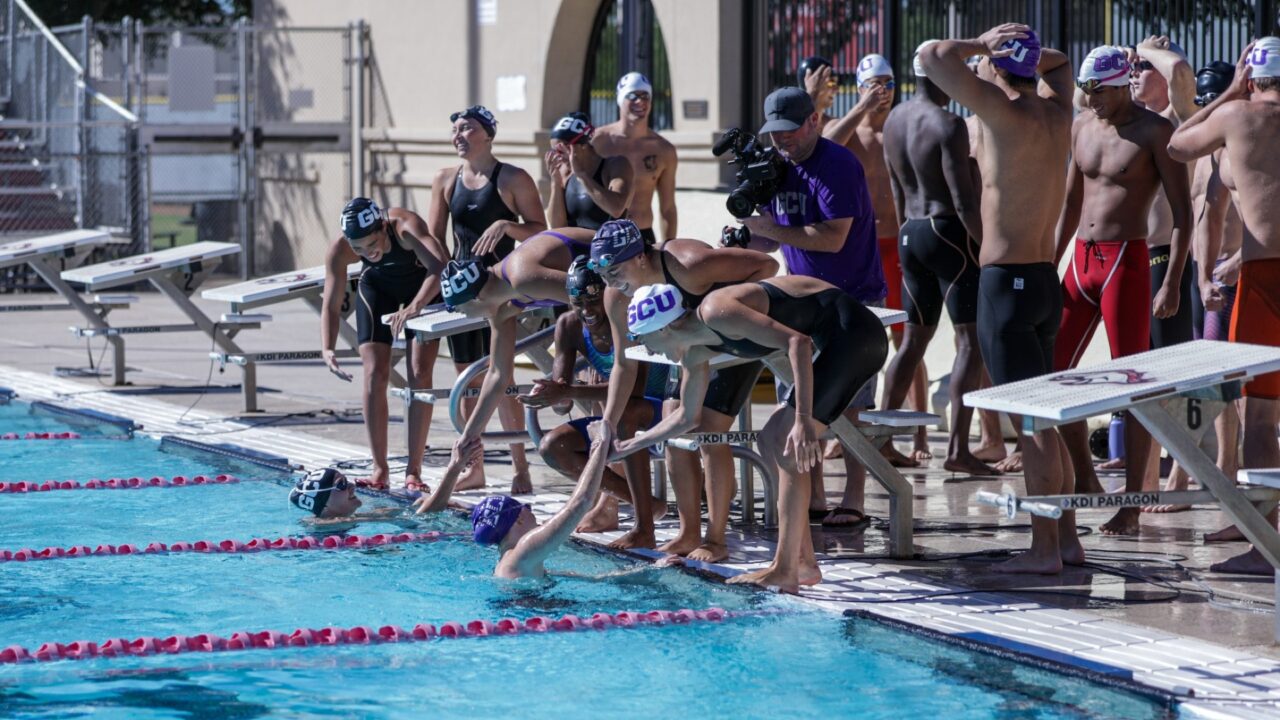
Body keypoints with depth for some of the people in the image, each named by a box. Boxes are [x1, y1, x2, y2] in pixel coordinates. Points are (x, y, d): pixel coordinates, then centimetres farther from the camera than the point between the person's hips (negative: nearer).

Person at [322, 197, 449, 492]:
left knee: (420, 371, -11)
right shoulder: (339, 250, -30)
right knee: (374, 374, -8)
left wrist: (414, 307, -68)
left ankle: (414, 470, -6)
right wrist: (327, 349, -40)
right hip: (377, 286, 2)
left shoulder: (406, 226, -41)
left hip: (422, 287, -2)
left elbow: (440, 266, -55)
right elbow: (331, 305, -24)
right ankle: (380, 469, -1)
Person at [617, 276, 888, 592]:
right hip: (834, 341, 10)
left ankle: (784, 571, -10)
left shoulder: (716, 312, -20)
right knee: (772, 439, 12)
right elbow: (687, 417, 26)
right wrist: (625, 447, 30)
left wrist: (803, 420, -36)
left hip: (854, 333, -10)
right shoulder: (695, 353, 10)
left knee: (788, 446, -13)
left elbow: (798, 342, -29)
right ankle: (804, 563, 12)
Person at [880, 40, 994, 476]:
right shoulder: (948, 125, -16)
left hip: (911, 235, 8)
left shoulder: (894, 120, 10)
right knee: (970, 340, -6)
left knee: (914, 338, 17)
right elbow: (963, 200, -20)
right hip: (950, 233, -8)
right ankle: (958, 449, -11)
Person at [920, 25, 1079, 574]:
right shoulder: (1057, 114, 8)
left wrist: (981, 45, -4)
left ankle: (1044, 548, -7)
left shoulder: (1008, 114, -15)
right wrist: (1022, 51, 13)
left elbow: (933, 56, -21)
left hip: (1007, 282, -9)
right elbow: (1059, 63, 32)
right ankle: (1067, 538, 17)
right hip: (1045, 278, 9)